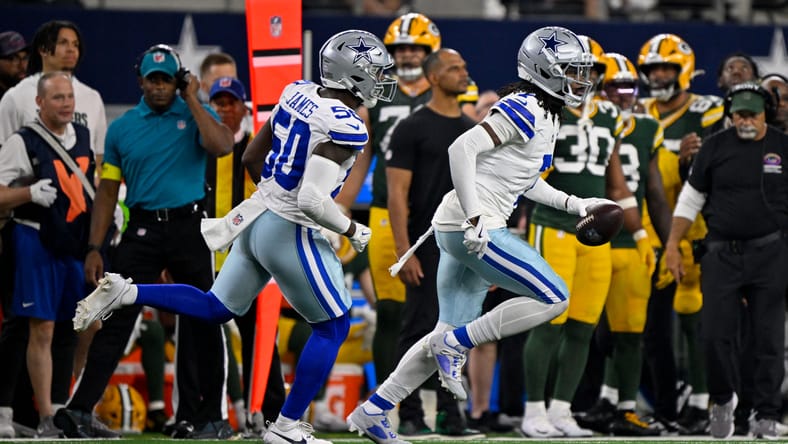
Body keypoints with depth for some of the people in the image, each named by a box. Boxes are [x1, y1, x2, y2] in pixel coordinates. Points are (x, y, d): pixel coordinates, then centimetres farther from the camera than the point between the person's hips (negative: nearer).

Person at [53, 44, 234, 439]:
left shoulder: (196, 115, 5)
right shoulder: (122, 128, 9)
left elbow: (221, 146, -17)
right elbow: (107, 191, 10)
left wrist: (192, 100, -9)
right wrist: (94, 248, 2)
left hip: (189, 228, 0)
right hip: (143, 230, 0)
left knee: (200, 323, 4)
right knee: (115, 319, -9)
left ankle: (208, 417, 11)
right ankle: (79, 410, -14)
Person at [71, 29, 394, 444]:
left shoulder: (297, 94, 5)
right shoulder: (344, 126, -21)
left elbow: (251, 157, 14)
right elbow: (312, 200, -28)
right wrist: (351, 230, -11)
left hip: (259, 218, 8)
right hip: (291, 235, -8)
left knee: (215, 309, 21)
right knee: (332, 327, 10)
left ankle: (124, 293, 5)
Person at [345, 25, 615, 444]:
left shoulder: (545, 116, 17)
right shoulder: (525, 109, -14)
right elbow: (462, 149, -22)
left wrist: (572, 203, 19)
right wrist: (475, 218, -27)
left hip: (465, 232, 10)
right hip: (474, 230, -10)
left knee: (452, 334, 13)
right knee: (553, 298, -10)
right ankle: (454, 346, -5)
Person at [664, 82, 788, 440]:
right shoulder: (715, 148, 6)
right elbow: (691, 199, 12)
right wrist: (672, 245, 7)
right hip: (722, 254, 1)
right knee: (716, 334, -4)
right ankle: (723, 399, 19)